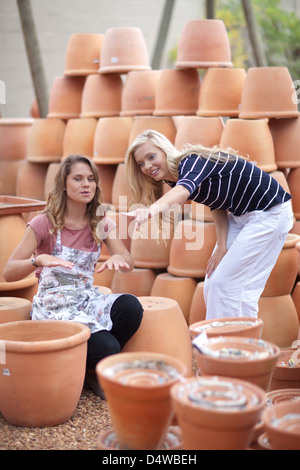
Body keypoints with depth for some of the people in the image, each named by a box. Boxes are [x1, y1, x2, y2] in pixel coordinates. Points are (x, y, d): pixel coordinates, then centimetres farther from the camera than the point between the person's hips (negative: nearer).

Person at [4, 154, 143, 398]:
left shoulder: (101, 223, 6)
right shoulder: (44, 224, -7)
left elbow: (128, 262, -5)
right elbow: (9, 272, -13)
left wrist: (117, 258, -30)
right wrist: (39, 260, -34)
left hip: (88, 299, 5)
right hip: (54, 306, -5)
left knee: (131, 306, -27)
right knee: (107, 348, -27)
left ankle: (97, 370, -2)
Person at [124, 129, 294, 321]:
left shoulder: (192, 162, -23)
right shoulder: (177, 176, 2)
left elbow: (183, 191, -46)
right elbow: (217, 206, 5)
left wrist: (151, 210, -64)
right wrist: (222, 246, -8)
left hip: (270, 213, -9)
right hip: (241, 216, 9)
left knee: (226, 283, -9)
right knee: (213, 283, 8)